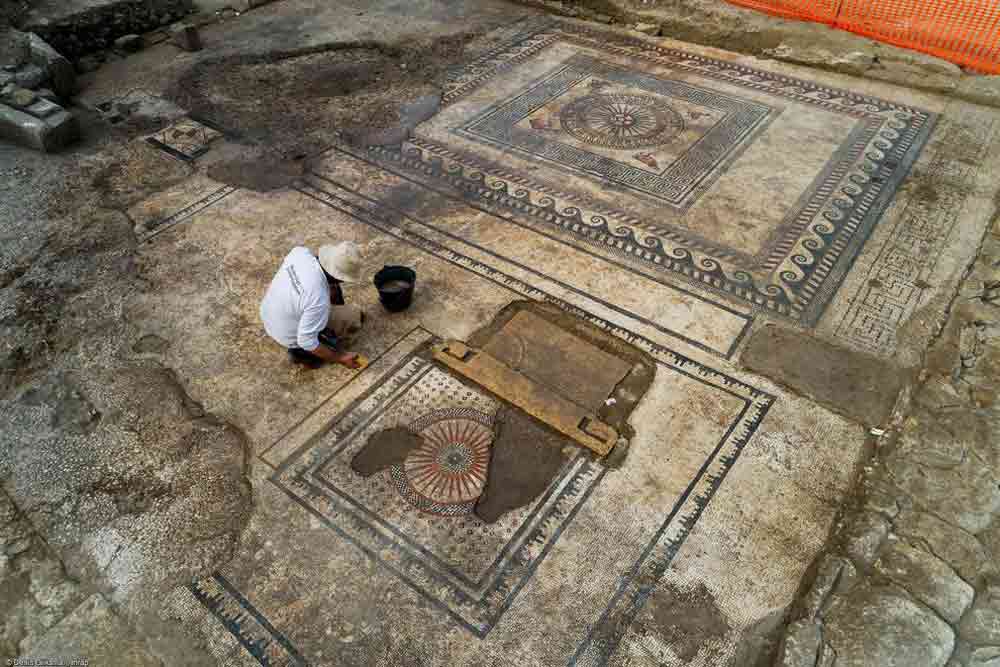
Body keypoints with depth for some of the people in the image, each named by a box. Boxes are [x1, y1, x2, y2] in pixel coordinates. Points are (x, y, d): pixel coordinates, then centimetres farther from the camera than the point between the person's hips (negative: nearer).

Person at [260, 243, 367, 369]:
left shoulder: (300, 252, -20)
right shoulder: (318, 299, -38)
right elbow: (305, 341, -28)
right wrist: (339, 358, -17)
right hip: (288, 336, -6)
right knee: (356, 316, -3)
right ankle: (303, 351, 5)